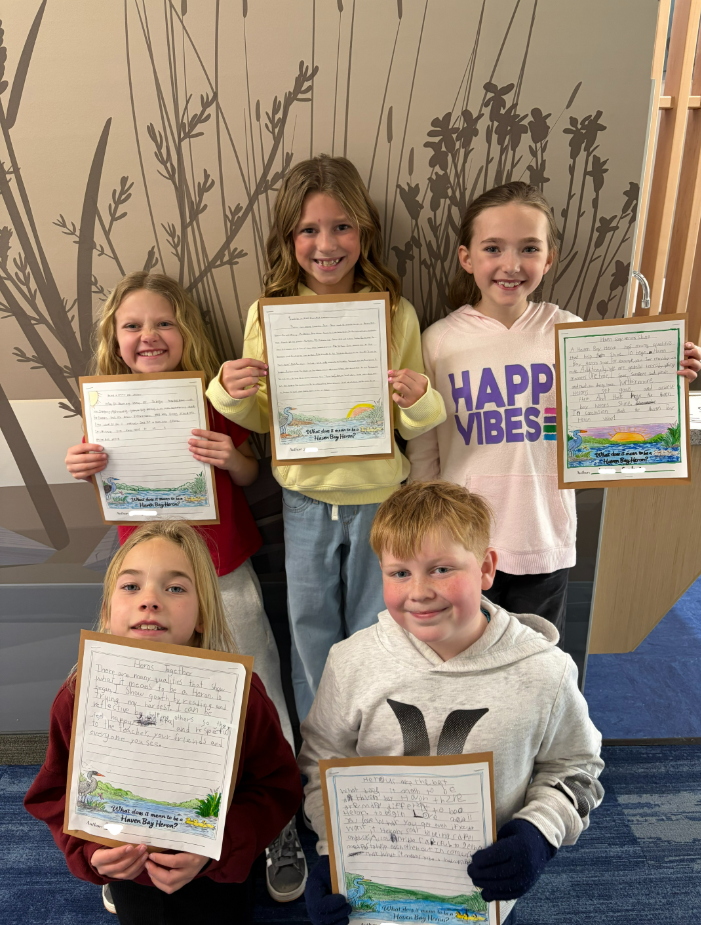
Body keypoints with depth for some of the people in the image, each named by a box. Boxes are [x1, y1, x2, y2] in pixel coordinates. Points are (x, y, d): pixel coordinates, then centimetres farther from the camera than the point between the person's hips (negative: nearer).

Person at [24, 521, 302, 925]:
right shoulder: (77, 698, -21)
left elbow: (277, 787, -16)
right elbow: (58, 792, -6)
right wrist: (91, 850, -22)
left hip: (221, 866, -1)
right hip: (131, 871, 1)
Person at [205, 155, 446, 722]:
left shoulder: (396, 313, -7)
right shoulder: (268, 315, -5)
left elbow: (415, 428, -1)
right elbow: (261, 420, 4)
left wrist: (419, 400, -22)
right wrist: (230, 392, -16)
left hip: (380, 499, 0)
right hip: (306, 502, 1)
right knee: (312, 633, 18)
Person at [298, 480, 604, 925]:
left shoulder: (544, 672, -18)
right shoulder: (353, 662, -17)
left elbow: (574, 769, -1)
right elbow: (322, 760, -2)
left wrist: (539, 833, -17)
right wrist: (335, 851, -12)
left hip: (483, 888, 0)